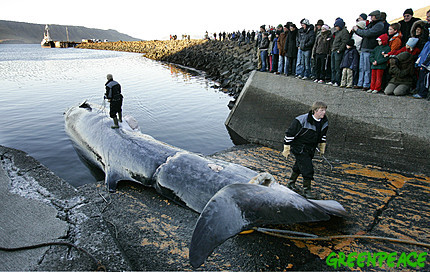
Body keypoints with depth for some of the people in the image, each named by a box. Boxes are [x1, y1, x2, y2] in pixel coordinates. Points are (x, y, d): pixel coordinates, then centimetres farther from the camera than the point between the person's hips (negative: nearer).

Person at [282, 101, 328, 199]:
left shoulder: (324, 122, -3)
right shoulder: (303, 120, -25)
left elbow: (323, 135, 18)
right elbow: (290, 133, -17)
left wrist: (322, 147, 23)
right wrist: (286, 149, -13)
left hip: (311, 149, 7)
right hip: (299, 148, -7)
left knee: (299, 166, 20)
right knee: (307, 168, -11)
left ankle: (291, 183, 40)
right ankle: (307, 189, 6)